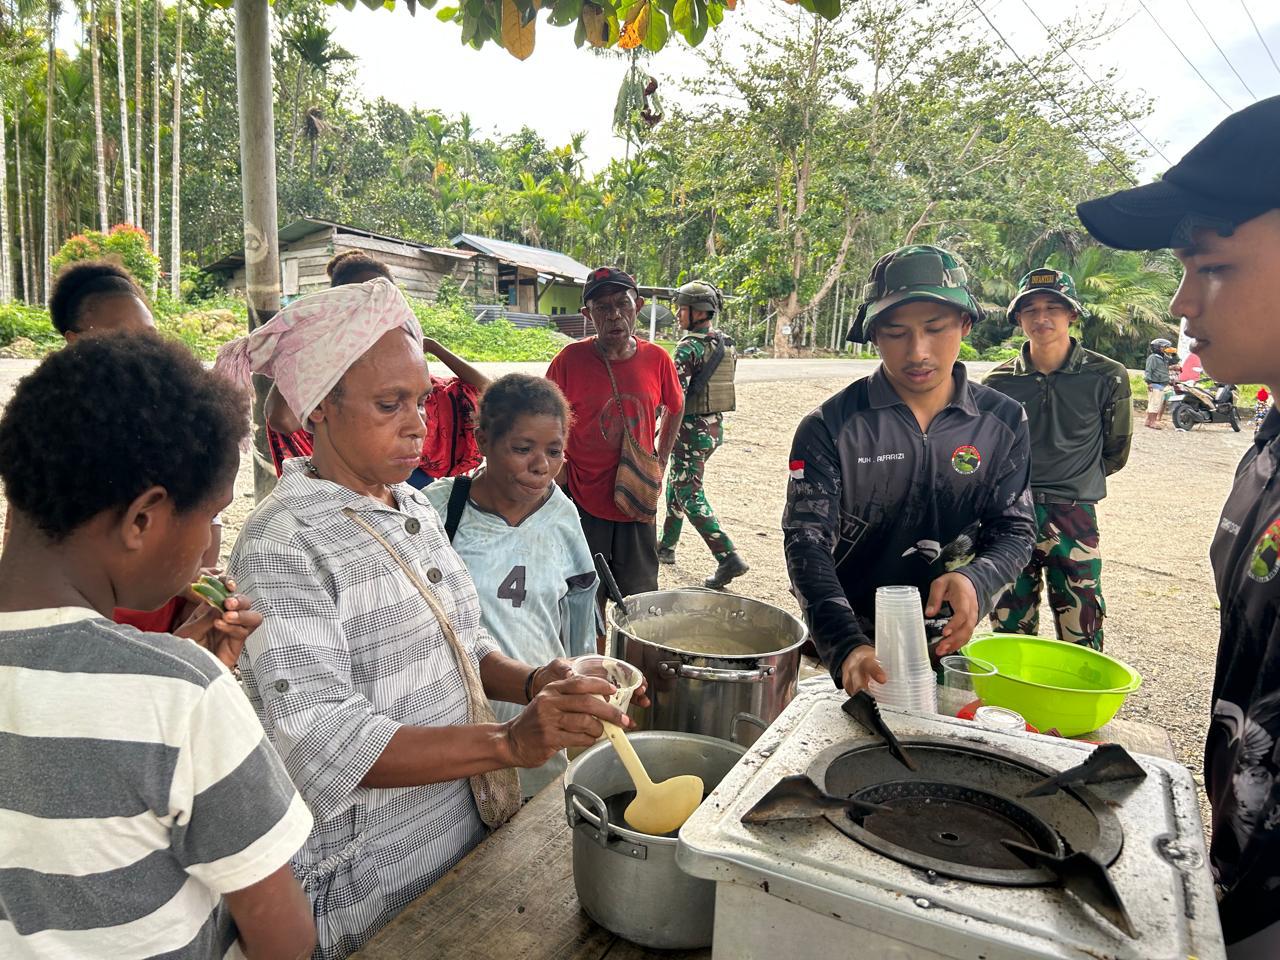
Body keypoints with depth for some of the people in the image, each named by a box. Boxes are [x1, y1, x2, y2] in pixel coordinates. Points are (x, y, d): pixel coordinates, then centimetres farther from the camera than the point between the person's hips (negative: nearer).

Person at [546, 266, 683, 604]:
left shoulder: (657, 359, -4)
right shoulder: (569, 360, -11)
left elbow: (674, 408, 15)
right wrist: (560, 473, -4)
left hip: (638, 506, 2)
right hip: (583, 505, -2)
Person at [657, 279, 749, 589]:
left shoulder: (690, 346, -17)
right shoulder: (725, 344, 9)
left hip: (692, 429, -9)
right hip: (716, 427, 9)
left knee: (690, 496, -4)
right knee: (676, 485, 22)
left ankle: (728, 559, -10)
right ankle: (667, 546, 33)